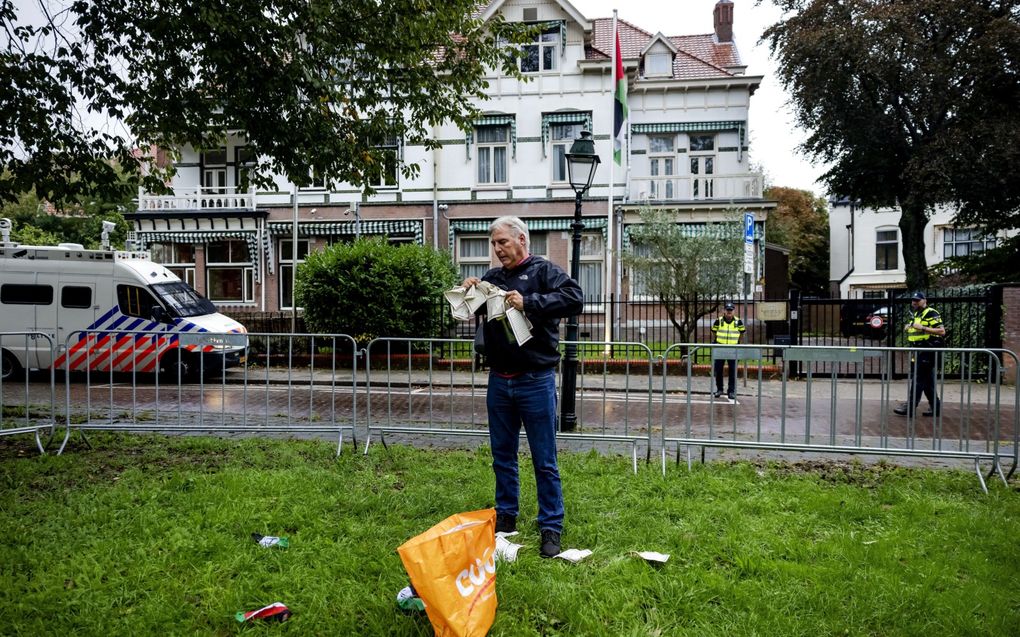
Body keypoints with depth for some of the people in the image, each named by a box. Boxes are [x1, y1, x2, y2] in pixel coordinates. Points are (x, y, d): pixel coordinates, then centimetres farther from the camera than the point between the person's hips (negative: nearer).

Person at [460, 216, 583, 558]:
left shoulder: (543, 270, -4)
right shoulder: (492, 277, 11)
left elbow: (575, 298, -20)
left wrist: (528, 303, -25)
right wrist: (467, 291, -1)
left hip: (535, 382, -5)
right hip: (499, 381, 6)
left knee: (544, 462, 2)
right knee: (503, 456, 16)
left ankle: (551, 527, 12)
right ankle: (505, 518, 30)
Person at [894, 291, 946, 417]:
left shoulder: (931, 314, -10)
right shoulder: (915, 315, 19)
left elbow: (942, 331, -18)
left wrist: (922, 328, -24)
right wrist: (908, 329, 10)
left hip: (927, 351, -9)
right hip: (918, 352, 9)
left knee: (918, 380, -8)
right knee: (928, 382, 12)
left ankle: (910, 408, -7)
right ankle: (935, 407, 17)